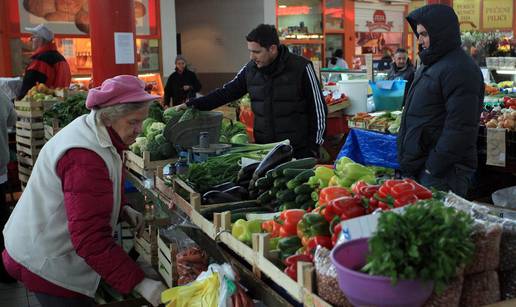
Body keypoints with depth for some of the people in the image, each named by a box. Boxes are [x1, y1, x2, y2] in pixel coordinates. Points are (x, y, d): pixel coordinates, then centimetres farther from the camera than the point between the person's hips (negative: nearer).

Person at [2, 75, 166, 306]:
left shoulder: (92, 130, 1)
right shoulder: (84, 158, -31)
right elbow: (91, 238, -33)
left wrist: (122, 209, 1)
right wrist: (140, 283, -33)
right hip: (49, 264, -10)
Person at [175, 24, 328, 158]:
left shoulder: (301, 68, -9)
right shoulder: (250, 69, 4)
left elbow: (318, 108, -5)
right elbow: (226, 92, 11)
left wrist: (314, 145, -6)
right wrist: (192, 105, 4)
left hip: (299, 150, -4)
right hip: (263, 149, 4)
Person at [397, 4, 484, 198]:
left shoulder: (459, 70, -16)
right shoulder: (432, 63, 16)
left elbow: (460, 129, -23)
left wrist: (434, 167, -20)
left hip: (442, 172, -9)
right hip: (418, 167, 9)